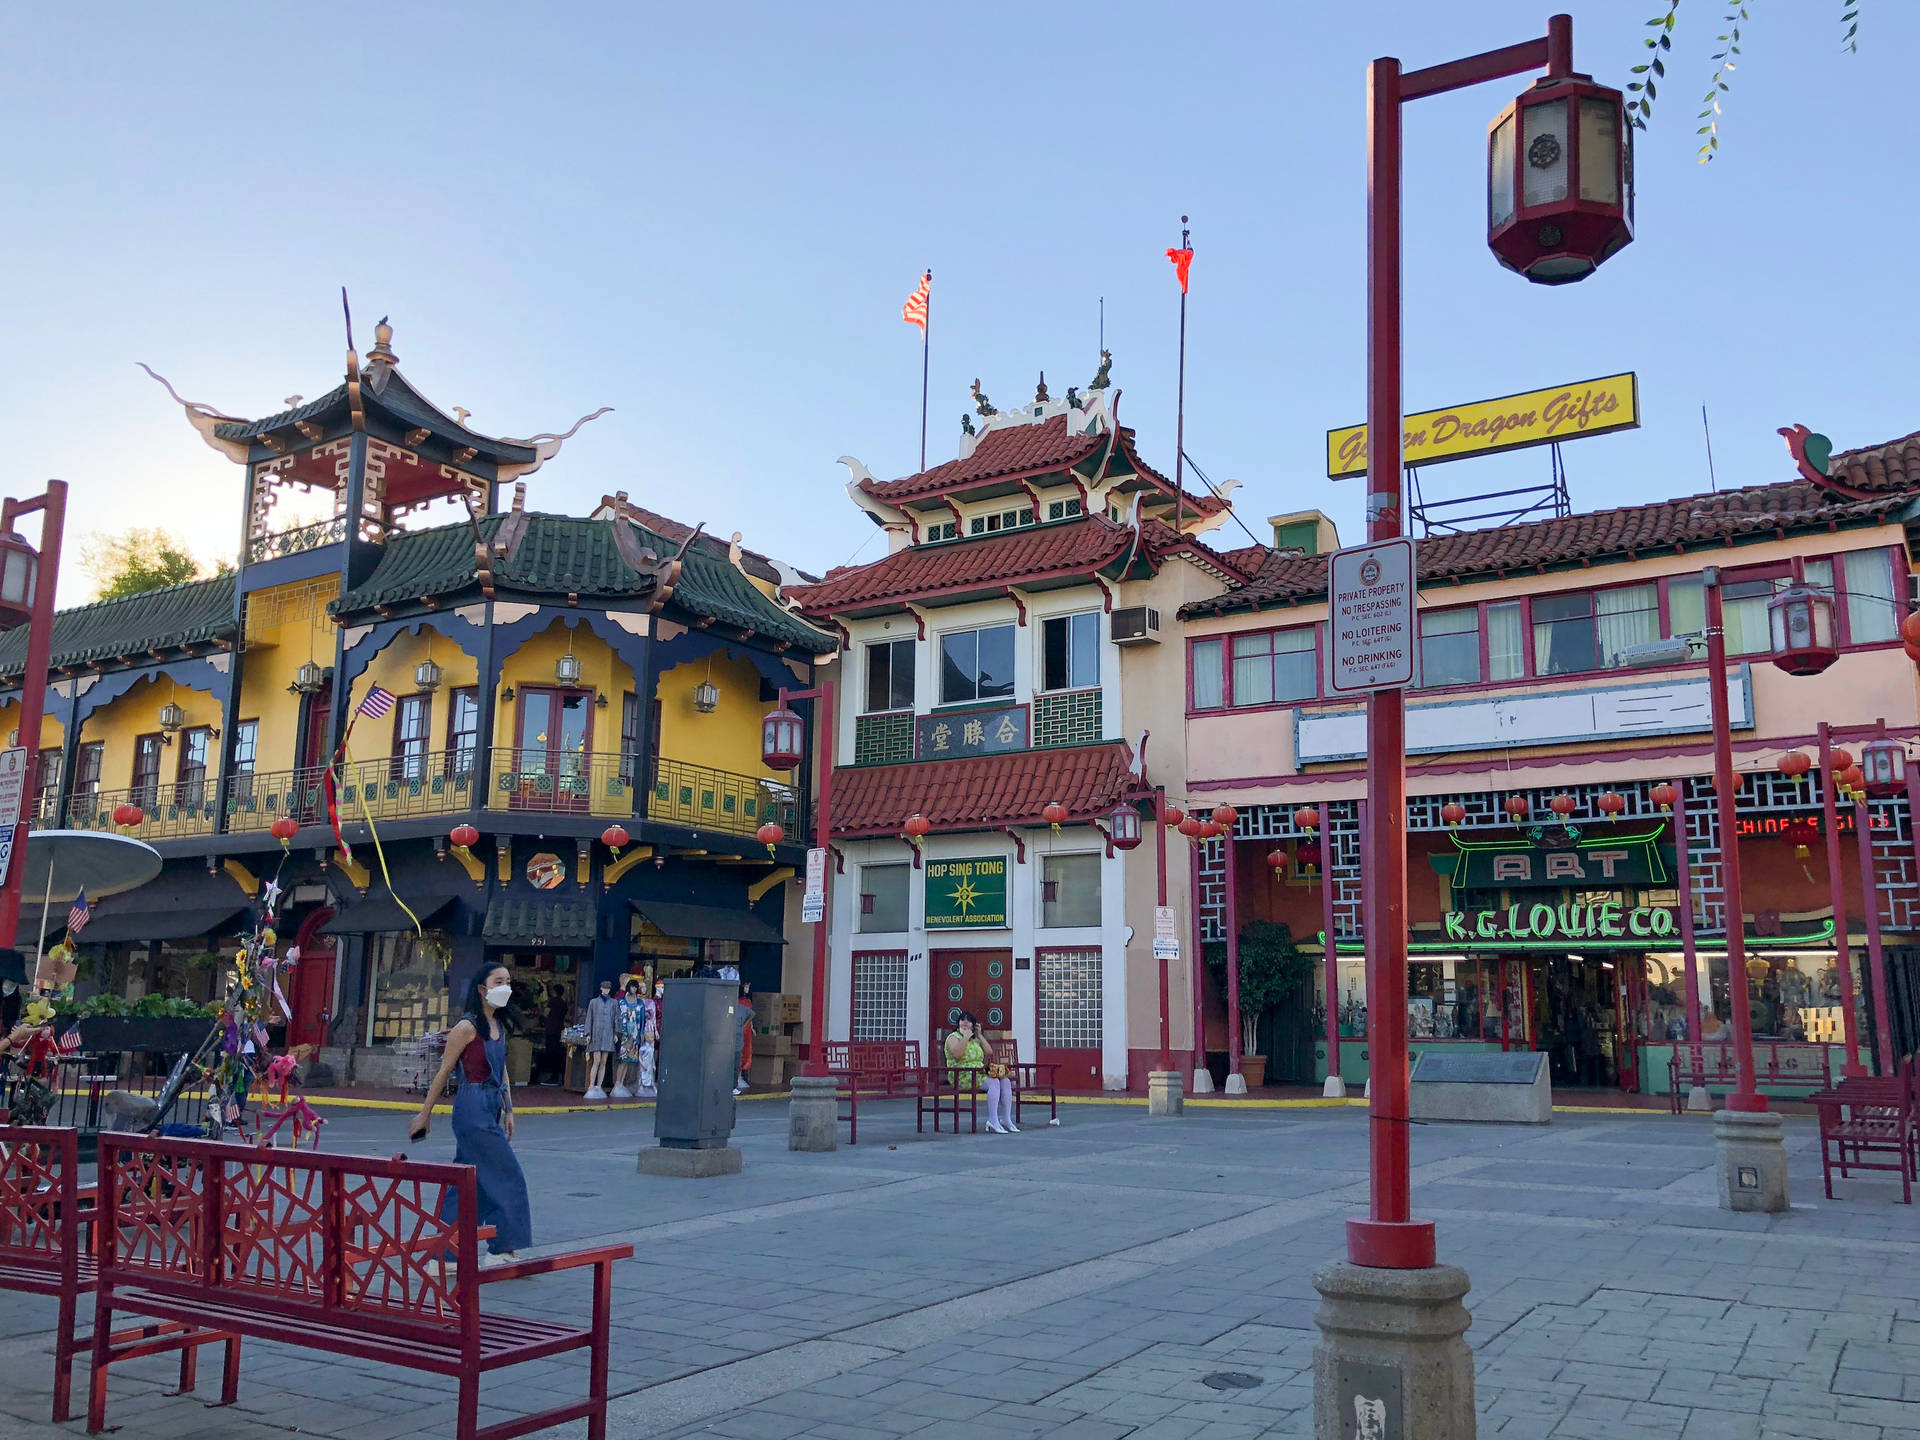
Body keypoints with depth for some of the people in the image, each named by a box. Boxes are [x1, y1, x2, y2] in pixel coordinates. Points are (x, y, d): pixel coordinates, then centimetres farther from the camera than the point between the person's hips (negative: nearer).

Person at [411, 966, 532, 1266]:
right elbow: (444, 1072, -8)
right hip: (473, 1109, -8)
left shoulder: (500, 1025, 12)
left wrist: (508, 1111, 13)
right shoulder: (467, 1027, -12)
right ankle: (501, 1251, 5)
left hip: (490, 1111, 8)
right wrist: (424, 1115, -4)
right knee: (508, 1178, -5)